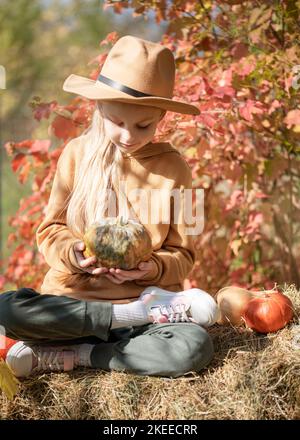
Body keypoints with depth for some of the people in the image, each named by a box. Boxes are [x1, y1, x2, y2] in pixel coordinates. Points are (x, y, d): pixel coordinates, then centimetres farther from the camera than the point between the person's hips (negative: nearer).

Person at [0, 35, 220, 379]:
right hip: (73, 299, 1)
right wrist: (72, 254, -16)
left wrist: (153, 269, -18)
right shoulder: (78, 154, 2)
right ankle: (143, 314, -19)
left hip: (147, 295, 0)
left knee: (195, 346, -32)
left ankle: (71, 356, -17)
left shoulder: (172, 167, 1)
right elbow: (49, 229, 6)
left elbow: (183, 255, 4)